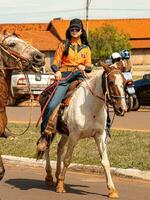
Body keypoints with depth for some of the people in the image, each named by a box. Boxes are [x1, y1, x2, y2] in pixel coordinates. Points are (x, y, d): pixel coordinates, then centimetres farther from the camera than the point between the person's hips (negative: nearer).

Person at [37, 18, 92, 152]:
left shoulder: (86, 48, 18)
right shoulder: (64, 45, 12)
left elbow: (89, 67, 17)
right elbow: (55, 63, 8)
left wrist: (84, 67, -7)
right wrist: (57, 71, -14)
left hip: (79, 77, 2)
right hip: (64, 77, -2)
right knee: (52, 105, -20)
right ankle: (44, 136, -11)